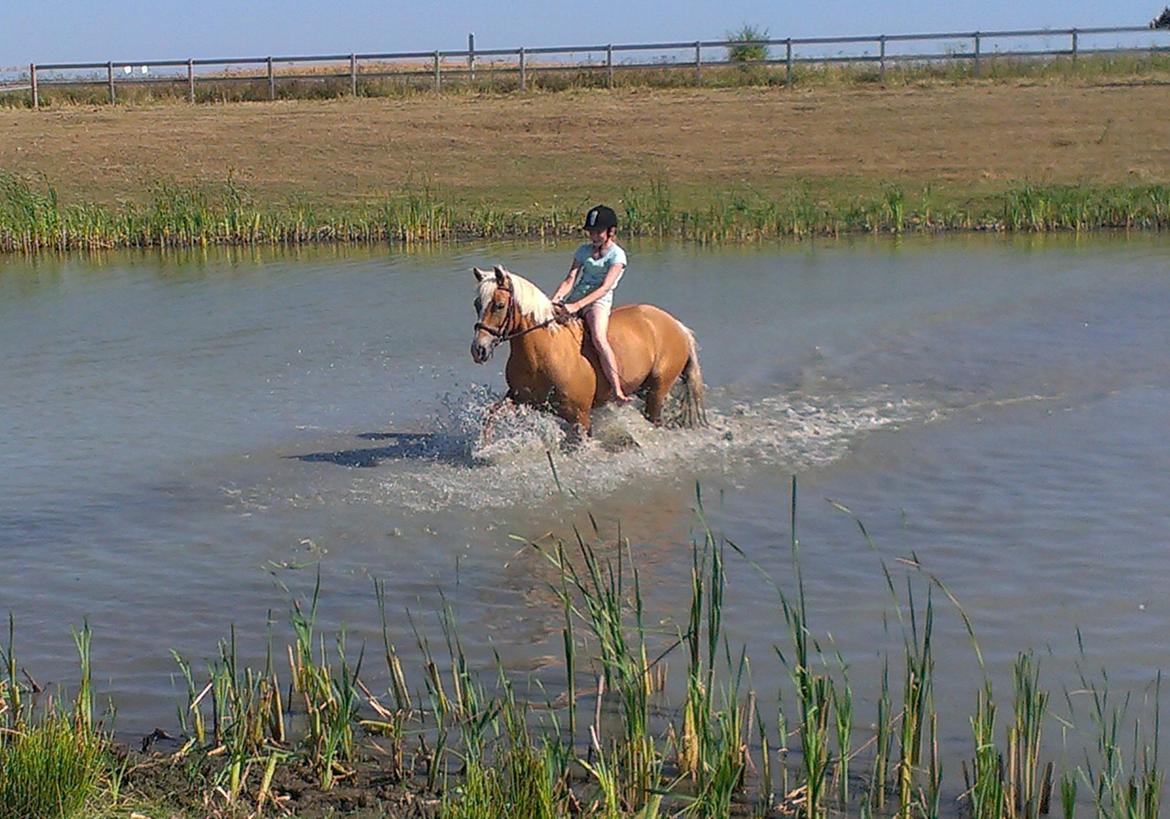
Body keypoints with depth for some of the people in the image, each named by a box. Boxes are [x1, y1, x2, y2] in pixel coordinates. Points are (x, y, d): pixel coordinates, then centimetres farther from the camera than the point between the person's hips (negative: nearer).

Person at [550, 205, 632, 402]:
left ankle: (618, 391, -38)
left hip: (599, 301, -7)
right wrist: (554, 300, -14)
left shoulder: (617, 255, -4)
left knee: (599, 338, -34)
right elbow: (570, 280, 7)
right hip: (574, 298, 7)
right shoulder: (584, 251, 15)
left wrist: (576, 306, -27)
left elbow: (605, 287, -16)